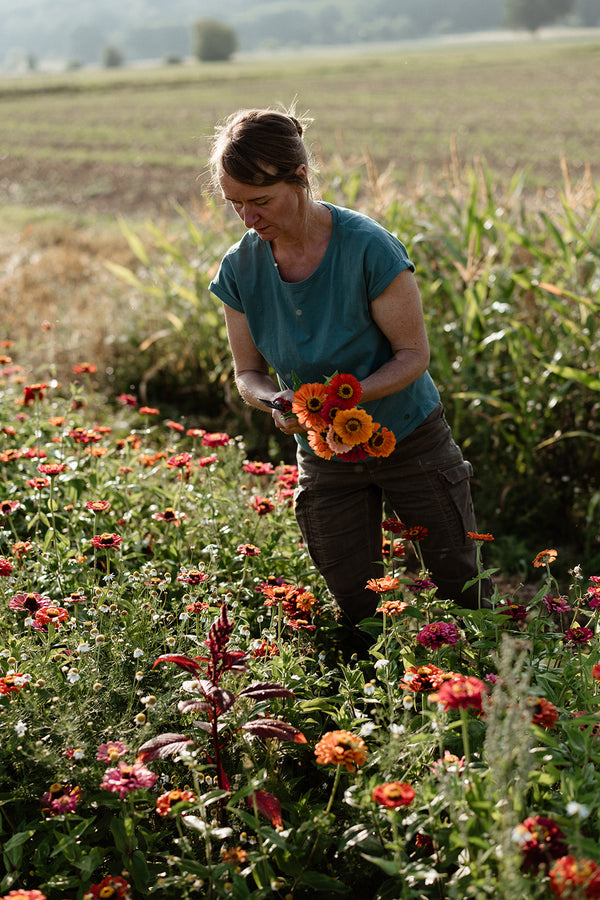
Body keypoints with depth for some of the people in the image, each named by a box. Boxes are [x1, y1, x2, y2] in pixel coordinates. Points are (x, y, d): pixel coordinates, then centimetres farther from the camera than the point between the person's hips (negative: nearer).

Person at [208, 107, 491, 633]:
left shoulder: (367, 247, -24)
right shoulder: (240, 269, -11)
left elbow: (414, 354, -17)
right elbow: (248, 373, -1)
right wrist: (274, 400, -24)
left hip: (410, 439, -2)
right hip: (327, 461, 3)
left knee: (465, 595, 11)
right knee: (358, 615, 5)